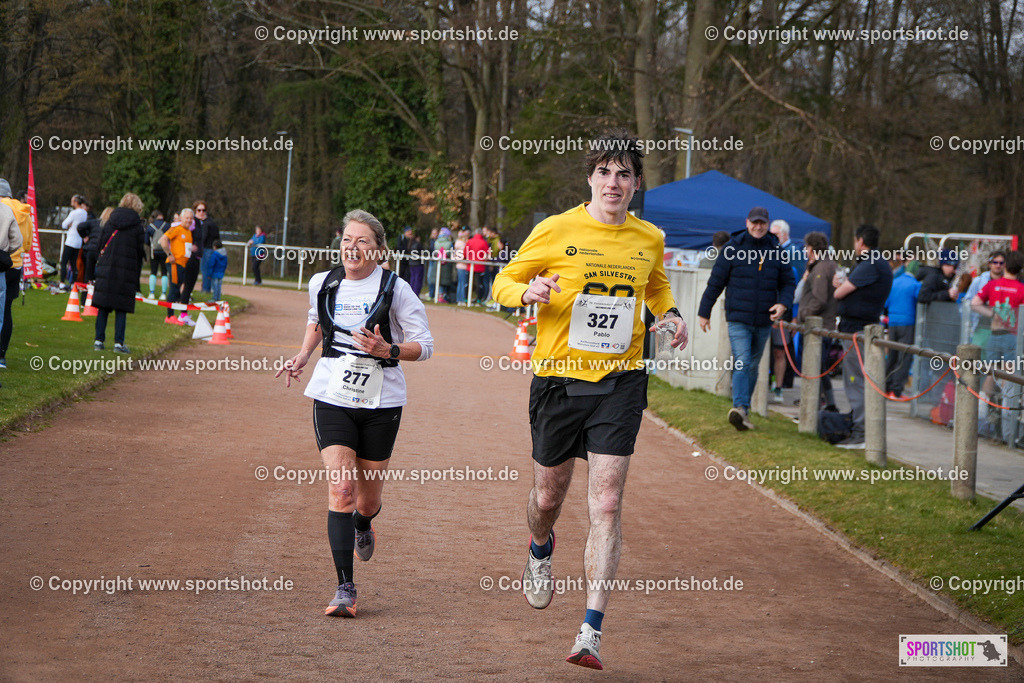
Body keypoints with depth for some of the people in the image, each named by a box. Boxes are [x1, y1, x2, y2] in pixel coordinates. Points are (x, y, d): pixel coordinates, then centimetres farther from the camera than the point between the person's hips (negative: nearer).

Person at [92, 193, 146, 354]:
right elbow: (140, 252, 1)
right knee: (121, 308, 0)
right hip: (126, 272, -3)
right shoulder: (138, 227, -1)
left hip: (105, 269, 3)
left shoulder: (110, 222, 6)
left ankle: (99, 340, 6)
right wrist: (136, 279, 10)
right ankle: (118, 342, -3)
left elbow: (100, 244, 7)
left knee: (102, 307, 7)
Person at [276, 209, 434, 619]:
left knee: (368, 497, 10)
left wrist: (387, 350, -22)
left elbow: (424, 346, -4)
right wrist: (303, 357, 10)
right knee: (340, 487, -15)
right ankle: (345, 589, -14)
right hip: (332, 398, 1)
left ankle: (363, 525, 50)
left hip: (380, 403, -1)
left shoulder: (395, 289, -8)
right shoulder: (322, 284, 3)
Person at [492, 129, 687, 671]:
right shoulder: (556, 231, -4)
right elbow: (503, 284, 3)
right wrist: (530, 291, -19)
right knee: (549, 495, 12)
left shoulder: (649, 240, 5)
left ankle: (591, 633, -11)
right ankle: (540, 550, 51)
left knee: (606, 505, -10)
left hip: (619, 382, 1)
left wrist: (669, 314, 5)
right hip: (559, 378, 0)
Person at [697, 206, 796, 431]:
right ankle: (740, 408, -28)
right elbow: (715, 282, 2)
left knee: (753, 366, 11)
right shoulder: (732, 248, -3)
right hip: (738, 319, -4)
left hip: (764, 321, 4)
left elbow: (788, 283, 12)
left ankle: (743, 411, 20)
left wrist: (783, 304, -9)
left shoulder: (777, 251, 5)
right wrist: (704, 312, 4)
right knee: (742, 363, -17)